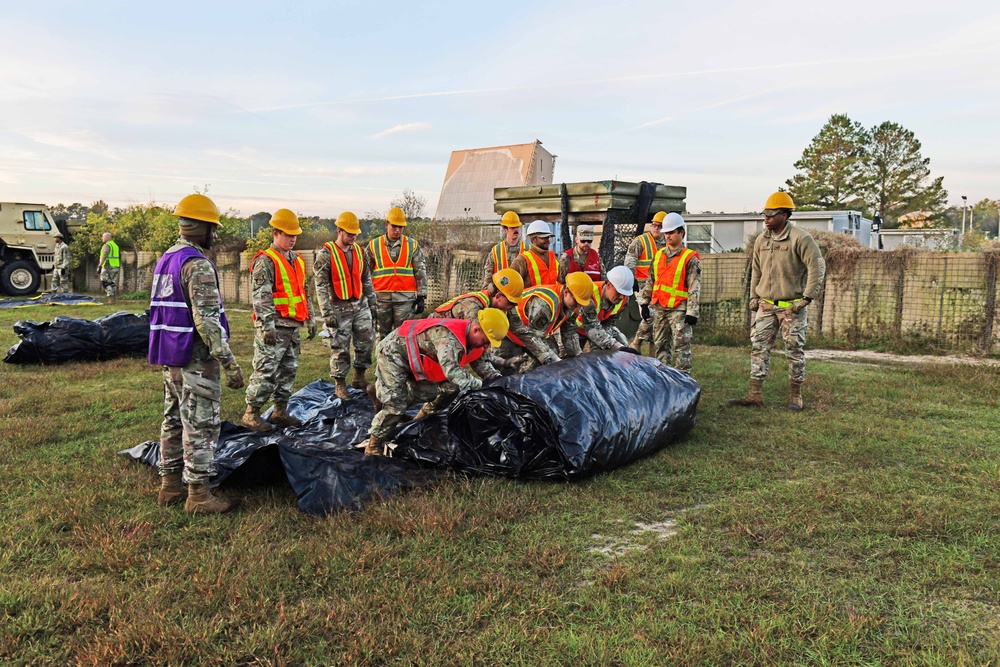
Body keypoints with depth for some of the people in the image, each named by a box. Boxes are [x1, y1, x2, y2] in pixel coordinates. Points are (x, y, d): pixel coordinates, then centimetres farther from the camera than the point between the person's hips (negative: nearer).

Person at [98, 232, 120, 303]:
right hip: (115, 267, 9)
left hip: (108, 267, -9)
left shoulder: (106, 245, -9)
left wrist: (99, 266, -22)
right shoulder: (115, 245, 19)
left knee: (106, 283, -7)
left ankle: (111, 299, -15)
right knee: (113, 283, 9)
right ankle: (113, 299, 8)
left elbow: (104, 256, -20)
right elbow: (119, 257, 21)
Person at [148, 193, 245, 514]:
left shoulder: (165, 260, 13)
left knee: (174, 421, 15)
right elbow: (207, 319, -24)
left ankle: (170, 486, 24)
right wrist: (230, 363, -23)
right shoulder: (198, 264, -17)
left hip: (170, 358, 10)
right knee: (200, 427, -4)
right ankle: (199, 495, 2)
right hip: (195, 360, -10)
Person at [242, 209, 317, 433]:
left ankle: (280, 411, 23)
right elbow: (261, 297, -17)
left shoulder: (297, 260, 17)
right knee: (266, 370, -6)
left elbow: (304, 291, 24)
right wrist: (268, 326, -23)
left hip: (293, 326, 8)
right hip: (274, 327, -8)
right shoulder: (265, 261, -10)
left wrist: (310, 320, 21)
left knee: (288, 370, 13)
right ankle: (251, 414, 4)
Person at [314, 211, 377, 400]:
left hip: (360, 305, 5)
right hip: (339, 309, -5)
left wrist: (372, 305, 14)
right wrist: (327, 313, -16)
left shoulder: (359, 251, 8)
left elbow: (367, 280, 15)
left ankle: (359, 378, 24)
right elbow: (321, 286, -11)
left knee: (367, 342, 7)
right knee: (340, 348, 2)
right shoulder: (326, 254, -9)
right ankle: (340, 385, 15)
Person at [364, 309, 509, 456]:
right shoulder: (448, 338, -38)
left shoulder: (472, 338, -7)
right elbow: (452, 370, -49)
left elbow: (480, 363, 9)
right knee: (395, 403, -13)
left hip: (412, 358, 9)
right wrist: (480, 385, -44)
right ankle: (373, 447, 1)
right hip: (392, 351, -9)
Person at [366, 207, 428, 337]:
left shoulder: (412, 245, 7)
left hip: (405, 298, -1)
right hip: (381, 297, 1)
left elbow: (421, 272, 7)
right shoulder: (374, 245, 7)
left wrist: (421, 297, 1)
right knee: (384, 335, 8)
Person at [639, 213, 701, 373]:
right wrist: (645, 302, 14)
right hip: (659, 308, 6)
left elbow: (694, 288, -9)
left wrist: (692, 312, -14)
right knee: (660, 345, 11)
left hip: (679, 309, -6)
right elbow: (651, 281, 19)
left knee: (681, 346, -6)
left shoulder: (690, 258, -6)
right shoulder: (659, 255, 12)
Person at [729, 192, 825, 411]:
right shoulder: (762, 240, 9)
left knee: (795, 351, 4)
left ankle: (795, 396, 14)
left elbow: (817, 267, -13)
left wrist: (807, 297, -16)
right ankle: (755, 394, 6)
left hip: (792, 306, -6)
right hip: (766, 306, 6)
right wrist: (754, 296, 14)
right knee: (759, 348, 2)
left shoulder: (800, 238, -11)